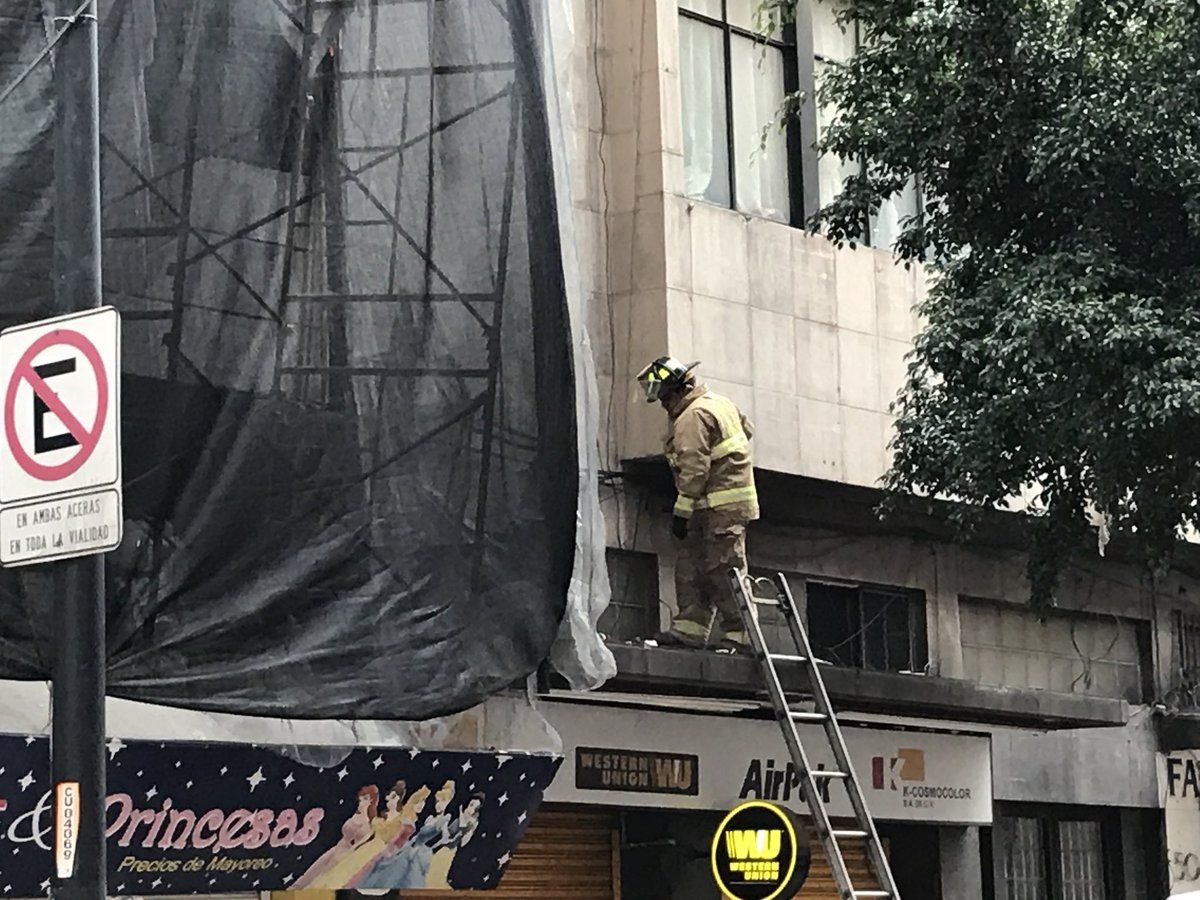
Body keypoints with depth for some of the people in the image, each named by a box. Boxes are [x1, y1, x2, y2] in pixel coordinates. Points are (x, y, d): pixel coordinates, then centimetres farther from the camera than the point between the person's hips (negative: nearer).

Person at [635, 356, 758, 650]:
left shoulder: (692, 417, -14)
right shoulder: (719, 403, 16)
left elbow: (693, 470, -20)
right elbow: (748, 428, 30)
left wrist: (681, 511, -16)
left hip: (720, 507, -10)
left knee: (723, 571, -10)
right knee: (690, 567, 8)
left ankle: (740, 634, -10)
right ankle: (691, 627, 4)